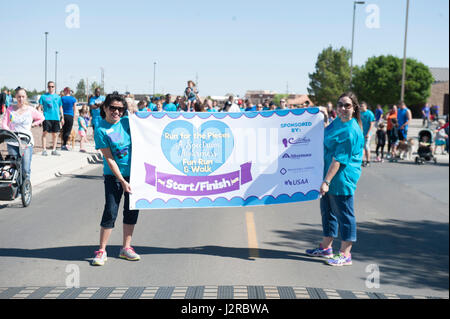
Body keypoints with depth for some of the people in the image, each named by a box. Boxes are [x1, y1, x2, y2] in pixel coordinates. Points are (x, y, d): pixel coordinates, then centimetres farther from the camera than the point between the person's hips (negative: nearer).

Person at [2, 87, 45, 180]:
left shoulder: (30, 110, 4)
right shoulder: (10, 109, 6)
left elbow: (42, 118, 19)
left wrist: (32, 125, 8)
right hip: (12, 143, 1)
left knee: (26, 169, -7)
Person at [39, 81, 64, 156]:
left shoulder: (57, 97, 13)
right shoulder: (43, 96, 4)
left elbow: (60, 108, 18)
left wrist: (62, 118, 14)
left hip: (56, 118, 3)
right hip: (47, 117, -3)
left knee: (55, 134, 5)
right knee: (45, 133, -5)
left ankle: (54, 150, 13)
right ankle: (44, 150, -1)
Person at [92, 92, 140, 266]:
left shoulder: (127, 122, 0)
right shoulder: (101, 130, -11)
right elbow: (109, 159, -12)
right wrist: (122, 181, -15)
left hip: (133, 172, 4)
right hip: (113, 175, -4)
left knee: (132, 210, 8)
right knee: (110, 211, -8)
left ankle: (126, 248, 21)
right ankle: (102, 251, 5)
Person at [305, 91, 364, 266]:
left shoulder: (351, 132, -21)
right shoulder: (338, 121, 6)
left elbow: (339, 159, -24)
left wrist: (326, 181, -24)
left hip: (343, 177, -10)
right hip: (331, 173, 10)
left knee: (344, 214, -1)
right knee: (327, 209, 18)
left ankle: (345, 254, 9)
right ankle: (326, 247, 33)